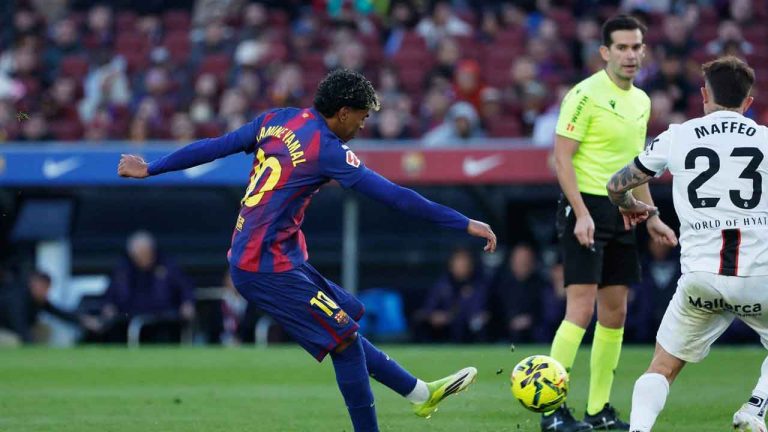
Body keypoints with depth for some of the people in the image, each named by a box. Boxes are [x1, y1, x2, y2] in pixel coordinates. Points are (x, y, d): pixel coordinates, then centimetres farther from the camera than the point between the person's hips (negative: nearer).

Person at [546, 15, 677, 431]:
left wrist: (651, 216, 20)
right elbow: (562, 155, -14)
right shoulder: (586, 95, -11)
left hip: (620, 213, 8)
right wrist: (581, 213, -21)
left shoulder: (641, 101, 14)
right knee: (581, 309, -14)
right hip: (586, 208, -8)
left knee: (614, 314, 8)